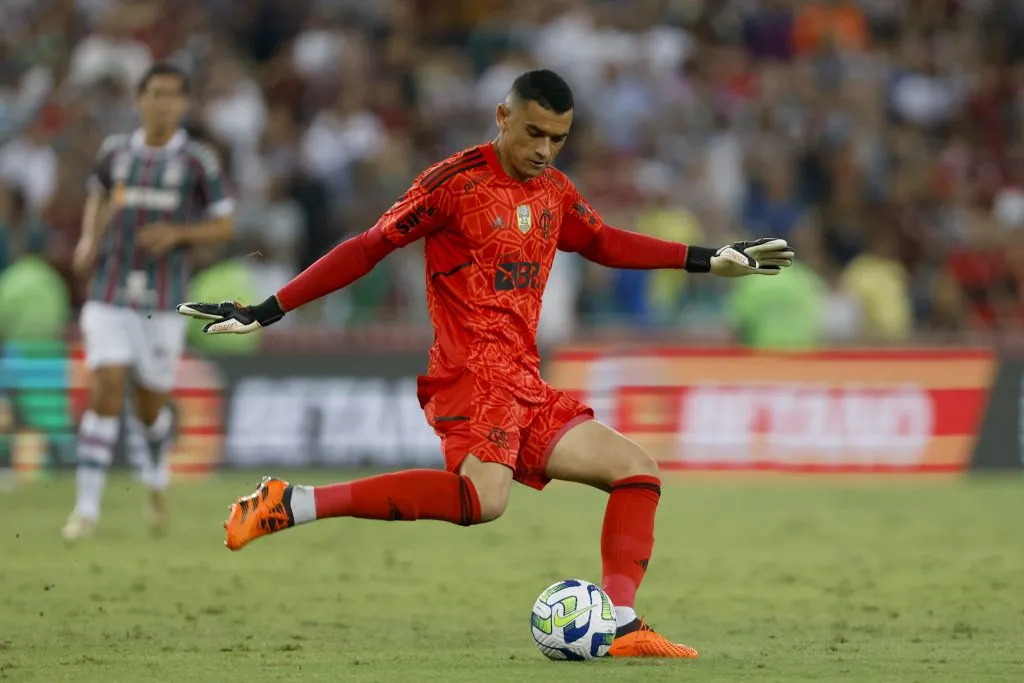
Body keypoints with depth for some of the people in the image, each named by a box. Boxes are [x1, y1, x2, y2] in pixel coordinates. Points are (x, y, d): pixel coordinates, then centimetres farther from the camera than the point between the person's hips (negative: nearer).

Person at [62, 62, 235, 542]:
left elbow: (225, 227, 2)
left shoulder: (198, 161, -3)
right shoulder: (115, 152, 5)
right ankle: (87, 508, -10)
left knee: (149, 408, 7)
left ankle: (158, 472, 42)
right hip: (109, 297, 1)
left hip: (163, 302, -1)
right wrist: (88, 240, 6)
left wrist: (177, 233, -16)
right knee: (107, 391, -15)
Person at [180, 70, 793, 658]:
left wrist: (709, 260, 33)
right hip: (475, 369, -9)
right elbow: (368, 249, -7)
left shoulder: (554, 190, 16)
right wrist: (266, 312, -9)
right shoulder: (456, 182, -7)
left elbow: (605, 243, 34)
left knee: (639, 470, 8)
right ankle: (289, 504, -32)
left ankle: (623, 627, -1)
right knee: (484, 496, -33)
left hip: (526, 386, 9)